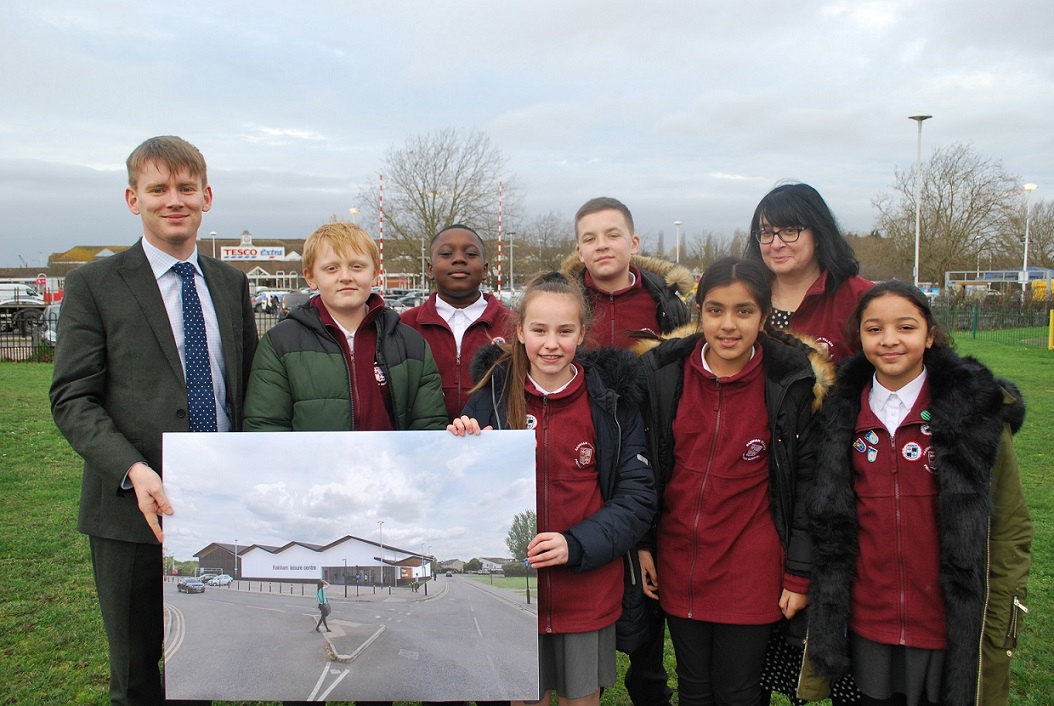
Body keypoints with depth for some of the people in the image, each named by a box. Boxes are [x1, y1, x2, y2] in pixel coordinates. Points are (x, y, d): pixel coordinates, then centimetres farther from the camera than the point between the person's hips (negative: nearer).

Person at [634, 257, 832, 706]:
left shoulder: (793, 381, -9)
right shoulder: (663, 371, -4)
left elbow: (808, 481, -4)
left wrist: (799, 573, -5)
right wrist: (641, 544, 4)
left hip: (752, 567, -2)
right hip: (677, 563, 3)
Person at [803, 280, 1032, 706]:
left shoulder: (977, 408, -8)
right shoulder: (843, 413, 1)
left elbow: (1011, 526, -3)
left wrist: (1000, 625, -5)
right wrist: (825, 618, 8)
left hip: (951, 633, -2)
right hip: (866, 627, 3)